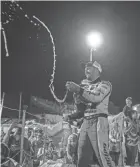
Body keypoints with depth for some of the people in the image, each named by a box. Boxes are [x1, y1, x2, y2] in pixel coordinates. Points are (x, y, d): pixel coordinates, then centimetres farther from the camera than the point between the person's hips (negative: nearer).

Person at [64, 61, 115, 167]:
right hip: (86, 123, 6)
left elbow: (97, 97, -18)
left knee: (102, 156, -13)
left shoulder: (105, 84, 4)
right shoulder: (86, 86, 21)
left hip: (98, 122, -6)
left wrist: (79, 89, -27)